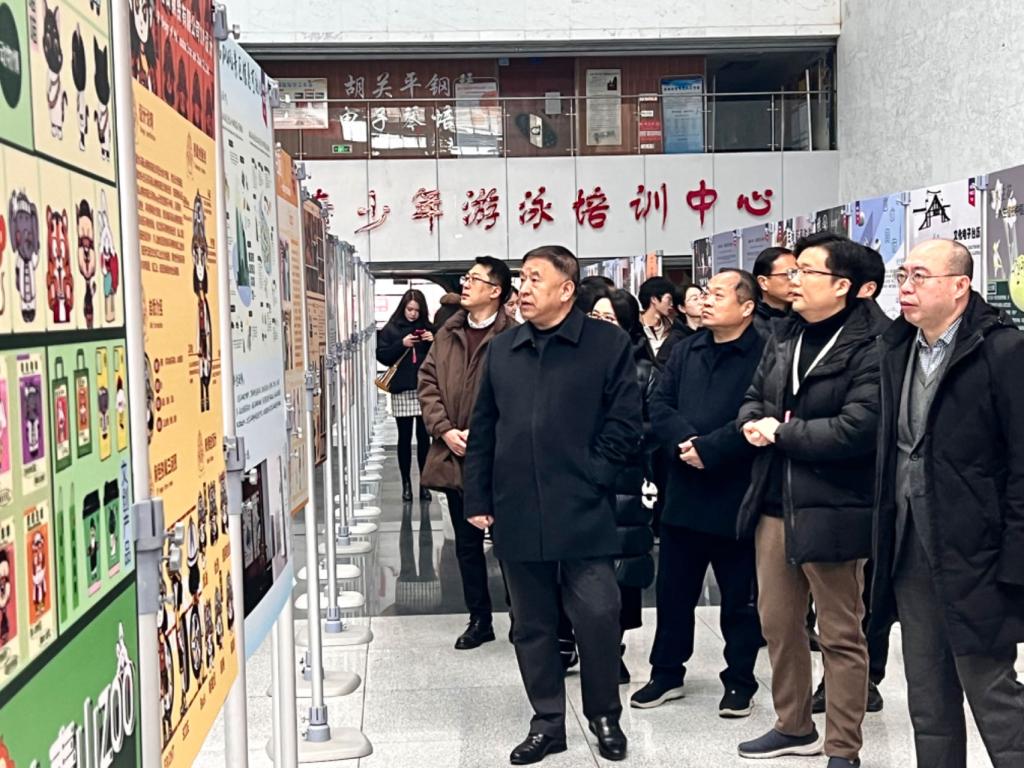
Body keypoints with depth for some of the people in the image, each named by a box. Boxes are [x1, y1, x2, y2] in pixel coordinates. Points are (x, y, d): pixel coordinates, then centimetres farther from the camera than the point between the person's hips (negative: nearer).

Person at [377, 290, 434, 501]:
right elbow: (382, 356, -2)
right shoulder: (391, 329, 4)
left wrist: (433, 342, -8)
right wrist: (402, 344, -14)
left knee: (423, 436, 3)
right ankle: (406, 483, 11)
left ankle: (424, 482, 10)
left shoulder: (427, 328, 9)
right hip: (402, 390, -1)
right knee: (405, 437, 4)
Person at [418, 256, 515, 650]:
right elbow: (428, 382, 7)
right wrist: (445, 430, -6)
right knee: (467, 543, 15)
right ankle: (479, 619, 28)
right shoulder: (448, 334, 9)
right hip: (454, 456, 6)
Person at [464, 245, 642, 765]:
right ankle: (547, 722, 26)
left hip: (583, 512, -4)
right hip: (517, 513, 4)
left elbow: (624, 424, -3)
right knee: (532, 624, 11)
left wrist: (590, 478, -9)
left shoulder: (608, 344, -1)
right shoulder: (501, 350, 11)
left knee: (597, 615, -2)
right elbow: (483, 430, 13)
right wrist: (478, 498, 8)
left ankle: (604, 716, 22)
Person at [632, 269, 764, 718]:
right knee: (673, 591, 14)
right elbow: (659, 404, 4)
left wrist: (708, 449, -20)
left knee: (739, 597, 9)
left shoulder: (763, 356, -10)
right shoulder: (687, 351, 11)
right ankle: (667, 674, 29)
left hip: (735, 498, -5)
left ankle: (739, 681, 24)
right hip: (684, 495, 6)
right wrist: (684, 441, -14)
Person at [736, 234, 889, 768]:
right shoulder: (785, 335, 11)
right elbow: (754, 398, 18)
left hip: (831, 511, -8)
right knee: (777, 623, 17)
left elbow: (857, 428, -24)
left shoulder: (871, 345, -15)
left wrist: (781, 432, -14)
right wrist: (753, 422, -6)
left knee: (840, 635, 6)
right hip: (775, 503, 8)